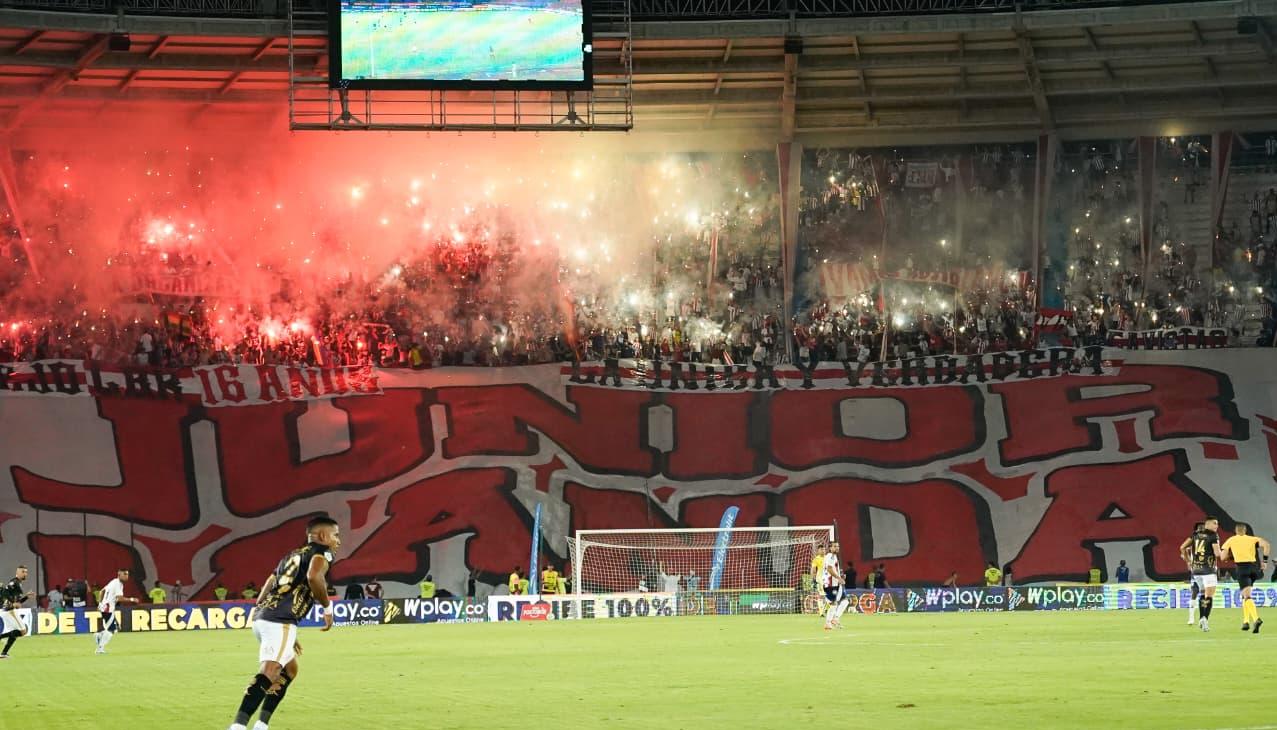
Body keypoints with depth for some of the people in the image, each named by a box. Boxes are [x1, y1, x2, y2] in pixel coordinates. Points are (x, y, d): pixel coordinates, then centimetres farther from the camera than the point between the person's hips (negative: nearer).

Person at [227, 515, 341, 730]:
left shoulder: (290, 557, 30)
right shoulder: (322, 552, 6)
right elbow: (314, 576, -19)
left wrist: (288, 636, 33)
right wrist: (327, 606, -4)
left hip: (260, 616, 9)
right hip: (280, 621, -9)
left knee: (289, 670, 24)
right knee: (269, 672, -20)